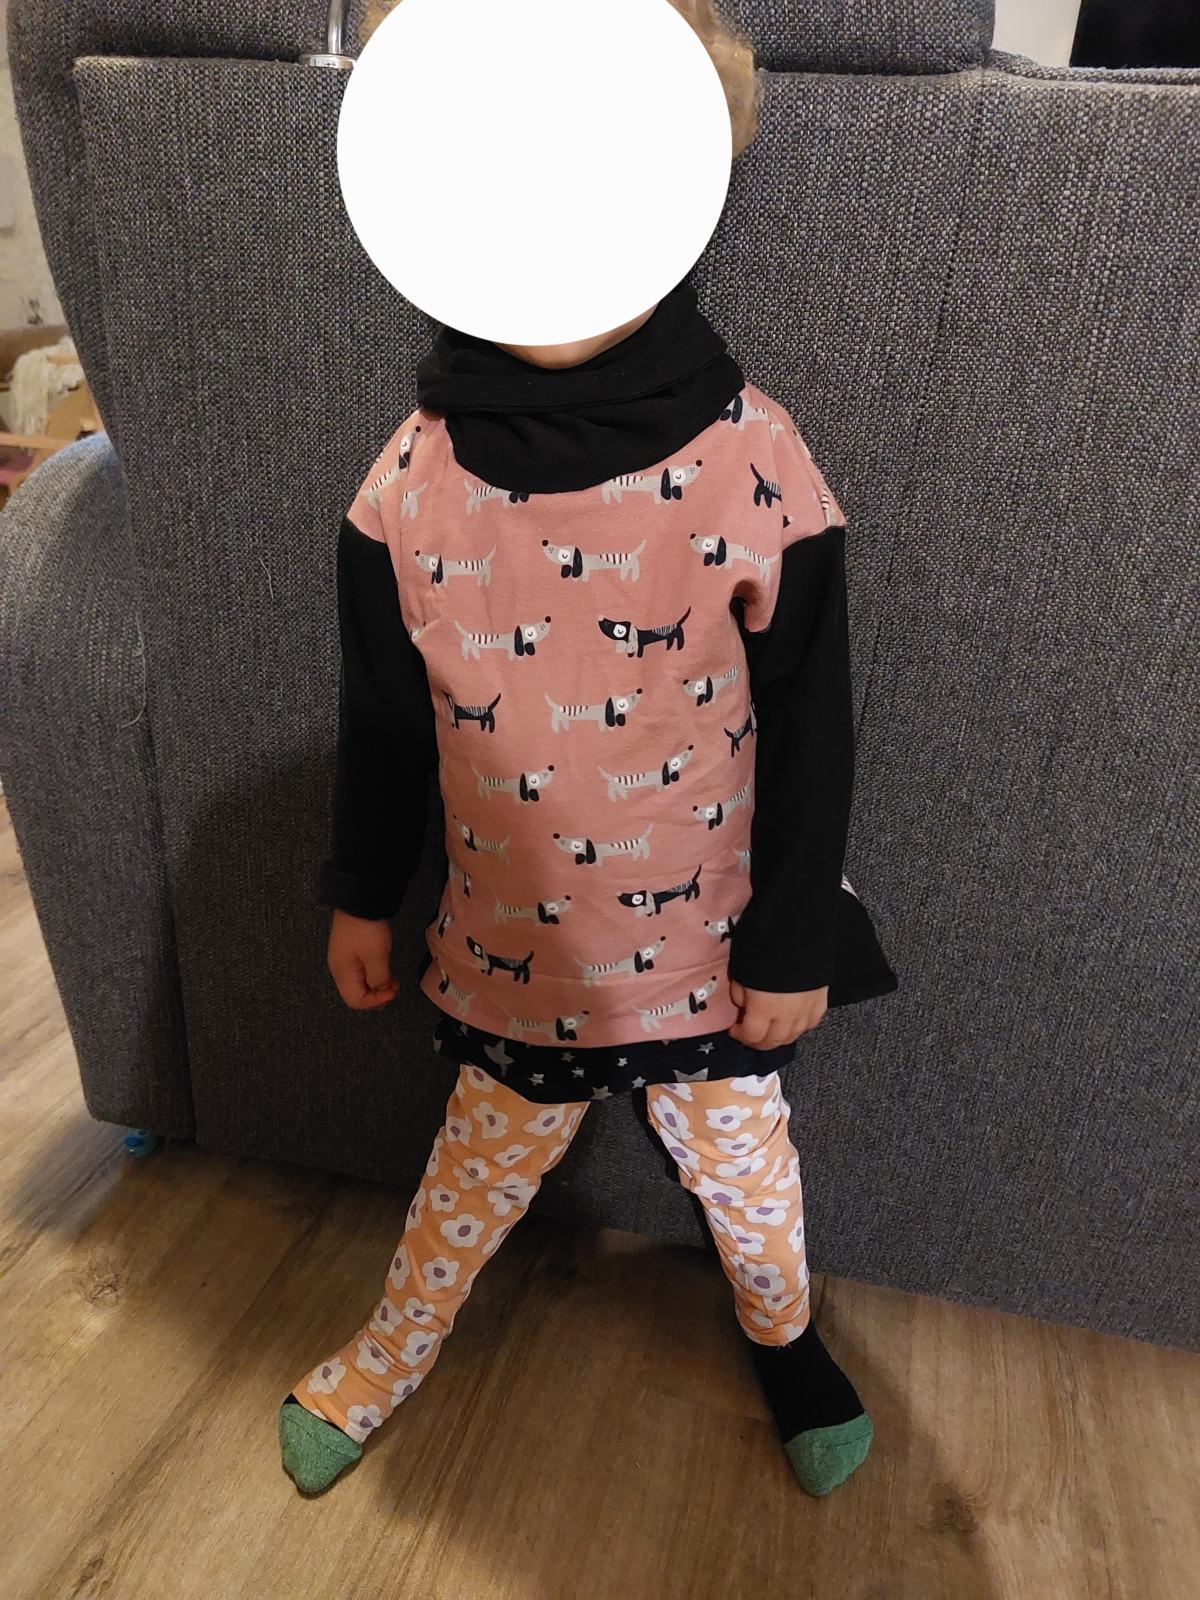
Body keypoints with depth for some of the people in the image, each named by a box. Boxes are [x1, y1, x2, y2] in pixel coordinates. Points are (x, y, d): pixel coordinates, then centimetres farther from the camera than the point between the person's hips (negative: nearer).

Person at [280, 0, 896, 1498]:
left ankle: (784, 1331, 55)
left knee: (737, 1153, 23)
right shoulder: (413, 472, -12)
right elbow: (384, 718, 0)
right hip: (512, 928, 1)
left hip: (709, 929, 0)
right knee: (488, 1155, 22)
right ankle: (394, 1349, 51)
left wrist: (796, 943, -5)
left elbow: (808, 733, -10)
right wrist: (359, 897, 8)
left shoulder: (752, 458, -18)